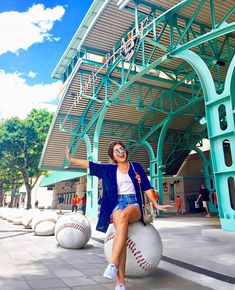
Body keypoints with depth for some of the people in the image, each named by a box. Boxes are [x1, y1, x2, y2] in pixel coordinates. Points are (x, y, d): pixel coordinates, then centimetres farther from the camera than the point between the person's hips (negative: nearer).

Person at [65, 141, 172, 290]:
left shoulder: (136, 166, 12)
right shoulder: (109, 170, 14)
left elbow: (146, 187, 12)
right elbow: (90, 164, 12)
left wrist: (156, 205, 8)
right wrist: (71, 159, 10)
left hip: (134, 205, -1)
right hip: (117, 205, 1)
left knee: (123, 214, -37)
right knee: (121, 228, -31)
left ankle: (113, 265, -39)